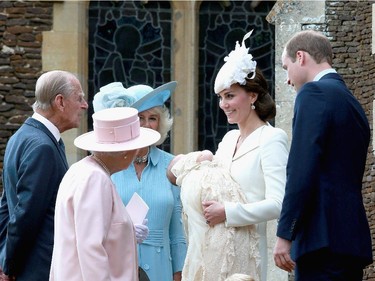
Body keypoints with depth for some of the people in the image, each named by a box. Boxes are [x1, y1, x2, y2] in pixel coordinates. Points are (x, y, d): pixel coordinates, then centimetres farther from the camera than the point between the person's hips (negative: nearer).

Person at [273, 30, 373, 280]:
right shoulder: (352, 102, 21)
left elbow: (301, 172, -16)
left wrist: (285, 235, -14)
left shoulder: (314, 93, -6)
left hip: (324, 240, -9)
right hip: (354, 239, 9)